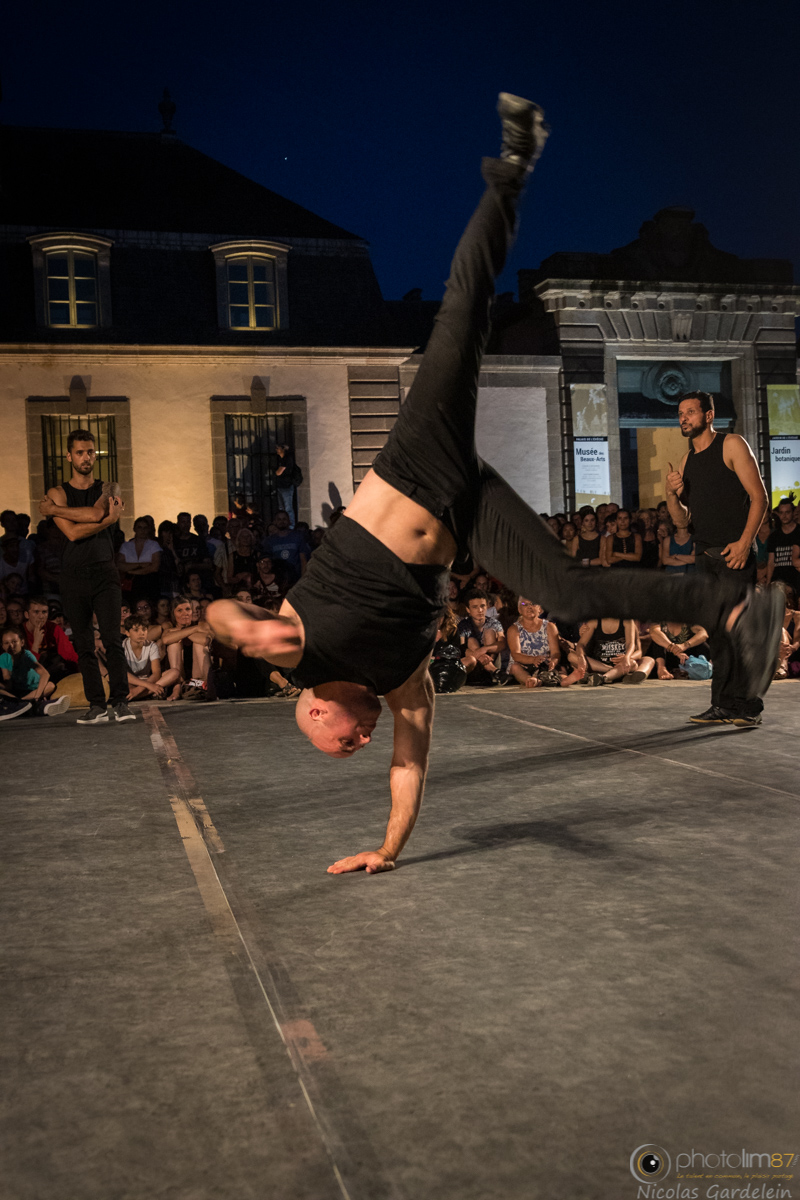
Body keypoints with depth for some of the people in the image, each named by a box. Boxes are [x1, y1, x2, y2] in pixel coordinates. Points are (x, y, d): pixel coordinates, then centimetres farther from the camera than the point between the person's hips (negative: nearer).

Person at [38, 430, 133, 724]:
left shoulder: (106, 491, 9)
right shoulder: (57, 493, 7)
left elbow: (94, 514, -14)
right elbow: (72, 532, -9)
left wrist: (54, 509, -5)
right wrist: (109, 519, -14)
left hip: (104, 573, -1)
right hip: (74, 576, 1)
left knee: (113, 640, -10)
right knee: (84, 647, 2)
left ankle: (120, 702, -7)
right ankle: (97, 707, 5)